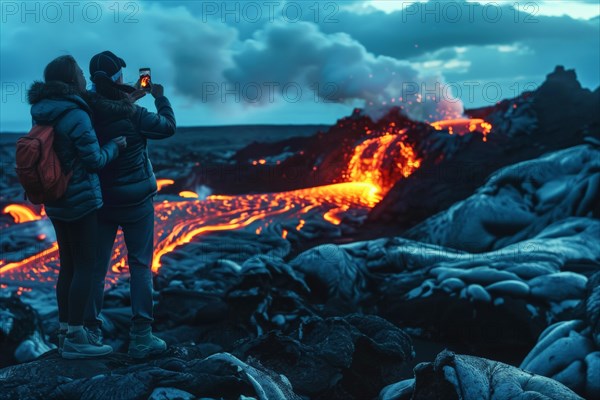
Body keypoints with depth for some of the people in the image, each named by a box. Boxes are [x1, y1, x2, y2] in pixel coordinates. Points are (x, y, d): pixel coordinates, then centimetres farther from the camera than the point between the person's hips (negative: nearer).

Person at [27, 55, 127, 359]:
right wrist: (115, 145, 1)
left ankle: (65, 332, 24)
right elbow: (95, 160, -15)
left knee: (67, 266, 15)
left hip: (56, 202, 8)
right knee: (84, 266, -1)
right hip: (80, 200, -8)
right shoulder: (75, 115, -18)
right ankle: (74, 339, 4)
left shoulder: (41, 114, 7)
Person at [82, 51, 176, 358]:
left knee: (96, 266, 11)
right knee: (140, 266, 4)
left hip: (100, 202, 4)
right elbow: (168, 126, -4)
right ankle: (141, 337, 6)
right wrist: (160, 98, 10)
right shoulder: (132, 114, -19)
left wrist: (128, 101, 17)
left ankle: (91, 331, 19)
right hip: (136, 202, -4)